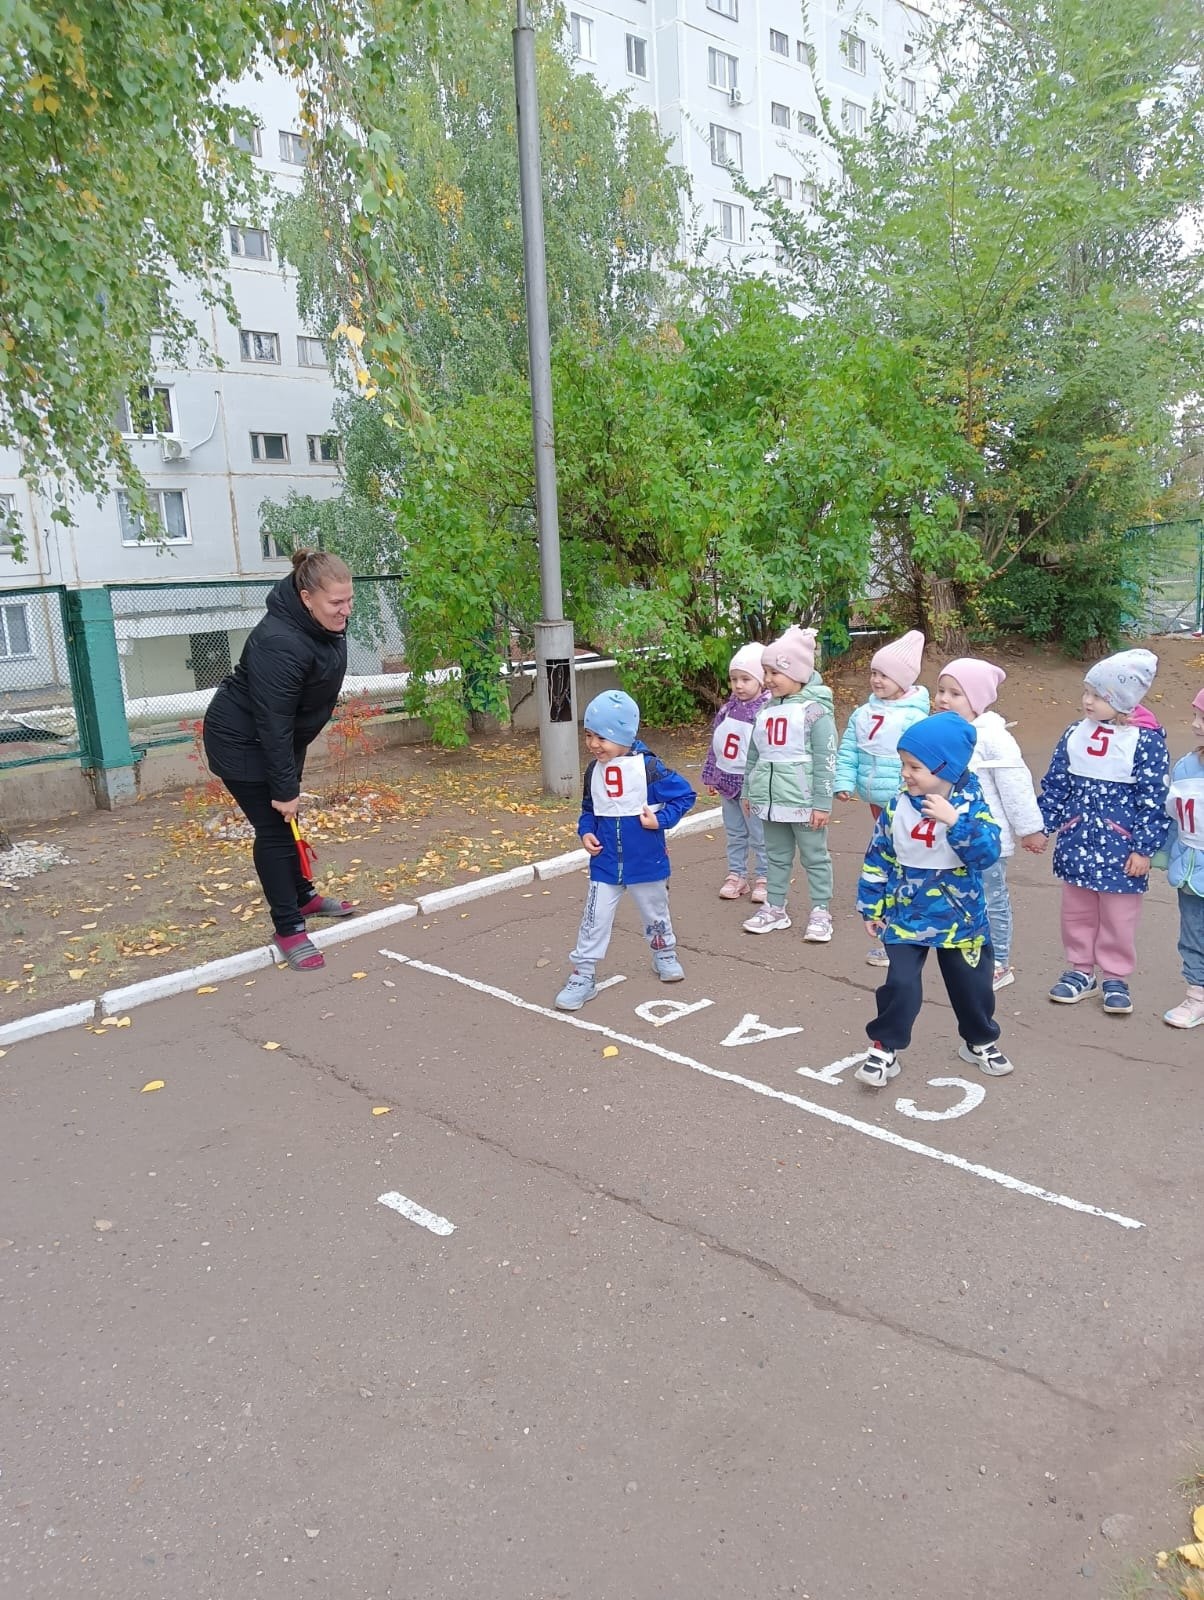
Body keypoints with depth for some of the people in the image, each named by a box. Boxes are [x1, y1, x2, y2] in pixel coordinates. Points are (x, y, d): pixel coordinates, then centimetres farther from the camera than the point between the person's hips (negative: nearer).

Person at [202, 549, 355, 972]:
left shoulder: (326, 623, -7)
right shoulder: (280, 644, -35)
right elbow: (272, 724, -32)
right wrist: (284, 789, -26)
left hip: (281, 738, 9)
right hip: (242, 742, -9)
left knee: (286, 823, 21)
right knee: (274, 828, -5)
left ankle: (303, 897, 38)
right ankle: (288, 929, 4)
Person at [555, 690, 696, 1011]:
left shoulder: (648, 766, -17)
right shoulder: (593, 770, -1)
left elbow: (685, 794, -10)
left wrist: (661, 819, -19)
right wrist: (586, 832, -5)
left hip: (646, 862, -3)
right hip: (605, 863, 3)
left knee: (655, 913, 19)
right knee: (594, 919, 3)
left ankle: (665, 955, 44)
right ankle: (582, 976, 11)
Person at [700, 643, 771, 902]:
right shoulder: (728, 708, 6)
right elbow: (715, 744, 13)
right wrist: (711, 775, 14)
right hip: (727, 780, 7)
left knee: (759, 835, 6)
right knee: (734, 833, 16)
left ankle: (763, 878, 18)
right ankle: (736, 874, 27)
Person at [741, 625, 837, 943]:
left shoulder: (815, 710, -12)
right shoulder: (766, 709, 7)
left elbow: (825, 762, -14)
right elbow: (754, 754, 15)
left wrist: (822, 804, -15)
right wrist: (750, 792, 15)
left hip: (803, 801, -6)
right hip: (770, 799, 6)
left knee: (814, 858, 6)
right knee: (777, 856, 16)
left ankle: (820, 912, 16)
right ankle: (774, 909, 25)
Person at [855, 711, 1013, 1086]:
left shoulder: (971, 805, -12)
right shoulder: (897, 807, -7)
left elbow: (987, 853, -24)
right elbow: (878, 859, 1)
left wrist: (954, 821, -35)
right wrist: (871, 906, 3)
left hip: (961, 919, 0)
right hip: (906, 917, 0)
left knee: (972, 985, 14)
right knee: (901, 984, -11)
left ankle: (979, 1041, 40)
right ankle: (884, 1048, 8)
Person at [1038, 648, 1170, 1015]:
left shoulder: (1146, 740, -12)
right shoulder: (1075, 734, 1)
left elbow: (1154, 799, -11)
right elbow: (1055, 785, 9)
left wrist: (1144, 848, -12)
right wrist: (1040, 826, 8)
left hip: (1120, 847, -4)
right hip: (1076, 842, 4)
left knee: (1118, 916, 8)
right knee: (1076, 911, 14)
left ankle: (1115, 978, 24)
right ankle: (1080, 970, 29)